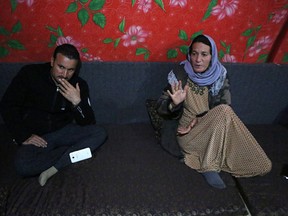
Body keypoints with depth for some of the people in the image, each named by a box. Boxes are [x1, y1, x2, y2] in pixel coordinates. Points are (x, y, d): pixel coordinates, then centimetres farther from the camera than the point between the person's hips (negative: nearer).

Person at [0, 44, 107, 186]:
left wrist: (77, 101, -27)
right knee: (23, 166, -32)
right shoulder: (30, 74, -11)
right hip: (36, 137, -2)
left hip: (63, 132, 2)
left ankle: (54, 168, -21)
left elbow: (88, 123, -8)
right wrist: (23, 137, -12)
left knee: (100, 133, -19)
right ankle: (70, 150, -11)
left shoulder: (79, 85, -7)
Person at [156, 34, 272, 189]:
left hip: (214, 131, 4)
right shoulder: (179, 74, -12)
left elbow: (223, 105, -6)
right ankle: (209, 166, -20)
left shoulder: (220, 75, -4)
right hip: (188, 134, -3)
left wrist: (200, 120, -21)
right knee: (224, 112, -26)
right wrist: (174, 103, -32)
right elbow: (160, 108, -11)